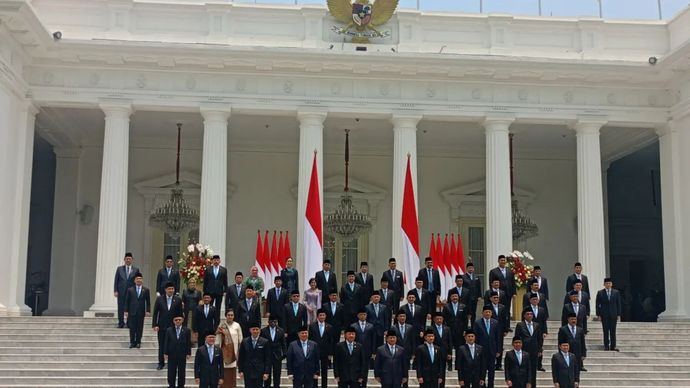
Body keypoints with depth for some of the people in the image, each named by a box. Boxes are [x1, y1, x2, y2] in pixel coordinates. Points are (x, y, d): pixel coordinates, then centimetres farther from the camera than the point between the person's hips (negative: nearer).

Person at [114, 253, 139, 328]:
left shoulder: (136, 270, 5)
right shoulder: (119, 269, 7)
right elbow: (116, 280, 6)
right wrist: (115, 291, -2)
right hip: (121, 291, 1)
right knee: (120, 308, 2)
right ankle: (121, 323, 10)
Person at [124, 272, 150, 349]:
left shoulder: (146, 290, 5)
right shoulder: (130, 290, 5)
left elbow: (148, 301, 4)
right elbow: (127, 301, 5)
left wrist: (148, 311, -4)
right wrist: (126, 311, -1)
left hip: (141, 312, 0)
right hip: (132, 312, 0)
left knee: (140, 328, 3)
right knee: (132, 328, 1)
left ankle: (138, 342, 11)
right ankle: (132, 342, 9)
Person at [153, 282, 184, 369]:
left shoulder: (178, 300, -2)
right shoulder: (159, 299, -1)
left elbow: (180, 314, 1)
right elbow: (155, 313, 1)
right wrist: (155, 325, -5)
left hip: (173, 326, -1)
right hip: (162, 326, 1)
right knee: (161, 346, 8)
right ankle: (161, 363, 19)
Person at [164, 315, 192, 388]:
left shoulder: (186, 330, 0)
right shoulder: (169, 330, 2)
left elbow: (188, 343, 1)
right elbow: (166, 342, 3)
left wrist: (188, 353, -4)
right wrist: (165, 353, -2)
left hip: (182, 355, 0)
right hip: (172, 355, 0)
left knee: (181, 373, 7)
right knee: (171, 373, 6)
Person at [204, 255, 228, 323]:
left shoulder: (224, 270, 4)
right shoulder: (208, 269, 4)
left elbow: (225, 281, 5)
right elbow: (205, 281, 5)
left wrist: (225, 291, 0)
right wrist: (205, 291, 1)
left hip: (219, 292, 0)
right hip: (210, 292, 0)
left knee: (218, 308, 5)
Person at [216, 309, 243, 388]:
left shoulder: (237, 325, 0)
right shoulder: (221, 326, 0)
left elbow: (240, 339, 3)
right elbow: (217, 339, 2)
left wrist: (240, 351, 2)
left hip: (234, 351, 1)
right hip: (224, 351, -1)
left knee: (232, 371, 5)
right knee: (224, 372, 0)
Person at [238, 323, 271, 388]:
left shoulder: (265, 342, -1)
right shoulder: (244, 342, 4)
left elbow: (267, 359, -1)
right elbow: (241, 358, 7)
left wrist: (267, 372, -6)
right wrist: (241, 371, 2)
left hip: (259, 372, -1)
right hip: (247, 372, 1)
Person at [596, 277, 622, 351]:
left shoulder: (616, 292, 6)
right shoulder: (600, 293, 2)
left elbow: (618, 303, 6)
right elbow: (597, 304, 3)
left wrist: (618, 314, 0)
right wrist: (598, 315, -3)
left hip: (613, 314, 1)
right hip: (604, 315, -1)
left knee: (613, 331, 3)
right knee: (606, 331, 0)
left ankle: (613, 346, 6)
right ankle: (606, 346, 5)